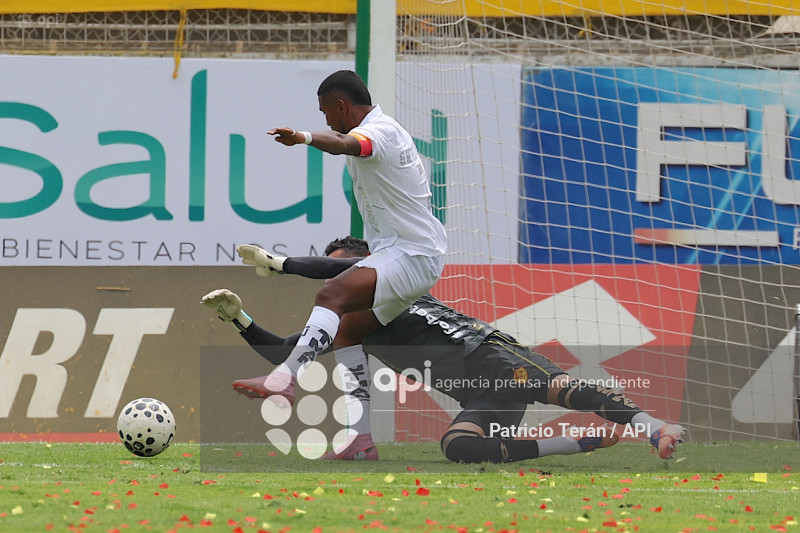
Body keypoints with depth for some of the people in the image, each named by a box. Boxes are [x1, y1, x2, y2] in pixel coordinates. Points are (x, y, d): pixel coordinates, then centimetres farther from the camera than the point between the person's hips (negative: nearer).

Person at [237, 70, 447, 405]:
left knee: (331, 295, -29)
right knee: (346, 332, 14)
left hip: (411, 256, -11)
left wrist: (305, 138, -58)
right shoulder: (388, 131, 20)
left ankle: (286, 379, -46)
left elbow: (347, 144, -38)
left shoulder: (378, 131, -13)